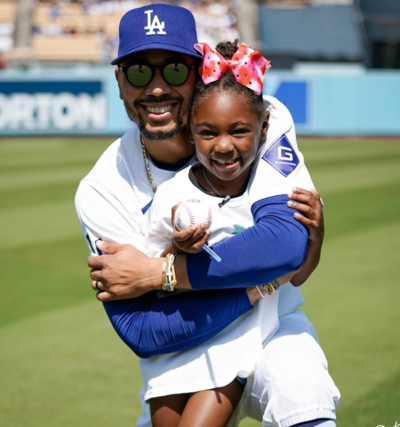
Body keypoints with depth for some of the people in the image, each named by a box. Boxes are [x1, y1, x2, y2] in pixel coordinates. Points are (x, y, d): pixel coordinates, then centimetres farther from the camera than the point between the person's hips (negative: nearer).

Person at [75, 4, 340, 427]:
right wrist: (263, 280, -28)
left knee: (298, 386, -30)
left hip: (271, 328, -2)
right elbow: (142, 333, -23)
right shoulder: (101, 193, -16)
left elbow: (288, 241, -31)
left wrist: (155, 273, -28)